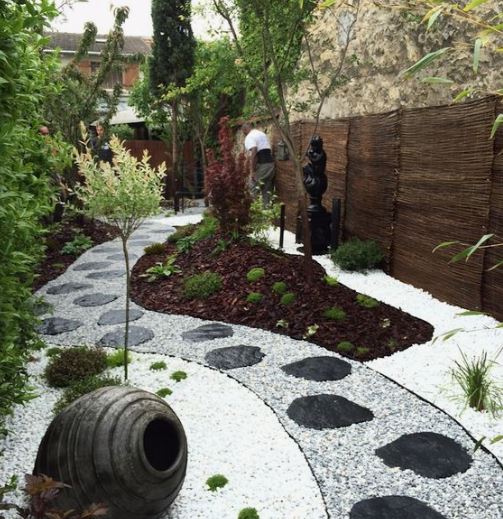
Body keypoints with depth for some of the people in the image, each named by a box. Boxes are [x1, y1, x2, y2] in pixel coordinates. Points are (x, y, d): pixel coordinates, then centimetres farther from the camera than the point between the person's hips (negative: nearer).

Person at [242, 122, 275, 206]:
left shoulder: (249, 137, -6)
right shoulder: (262, 133, 22)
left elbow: (254, 153, -20)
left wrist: (253, 171, -19)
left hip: (261, 165, -8)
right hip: (271, 163, 8)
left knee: (255, 189, -1)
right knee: (267, 189, 12)